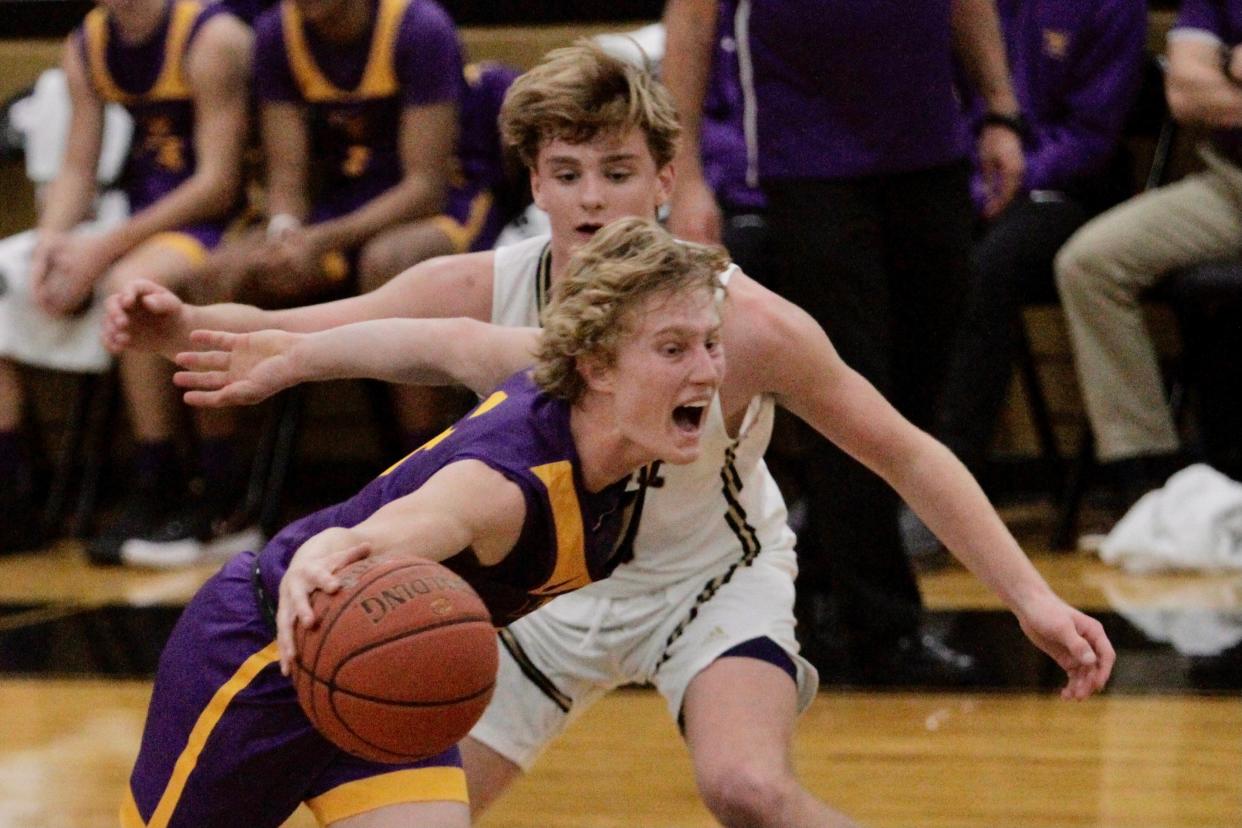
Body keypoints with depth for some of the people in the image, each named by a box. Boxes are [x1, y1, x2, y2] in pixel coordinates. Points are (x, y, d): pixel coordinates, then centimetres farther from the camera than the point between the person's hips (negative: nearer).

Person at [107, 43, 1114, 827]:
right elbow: (281, 338, -22)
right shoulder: (485, 293, -22)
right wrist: (181, 325, -44)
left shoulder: (744, 324, -29)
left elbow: (907, 455, -19)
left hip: (712, 578, -3)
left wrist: (1031, 597, -23)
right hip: (550, 583, 3)